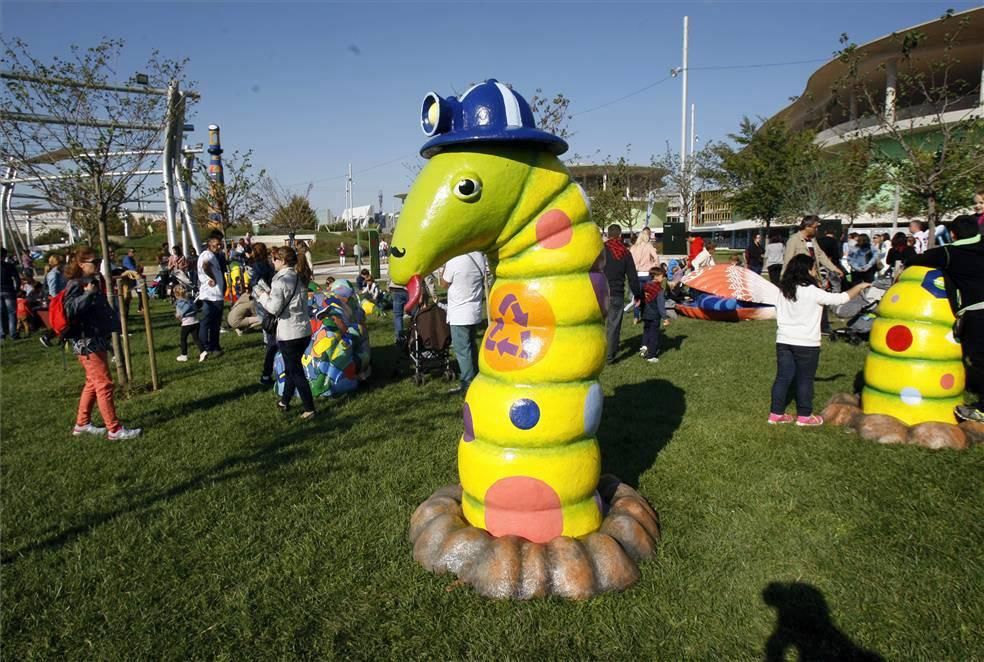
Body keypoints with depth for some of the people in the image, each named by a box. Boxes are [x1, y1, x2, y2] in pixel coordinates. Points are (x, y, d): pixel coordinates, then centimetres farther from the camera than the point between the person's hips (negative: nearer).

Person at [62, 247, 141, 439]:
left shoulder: (94, 281, 14)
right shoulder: (76, 285, -12)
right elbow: (70, 310, -25)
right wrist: (87, 294, -31)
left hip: (97, 340, 10)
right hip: (87, 342, -10)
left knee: (93, 383, 16)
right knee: (104, 383, -8)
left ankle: (82, 424, 28)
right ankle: (114, 429, -4)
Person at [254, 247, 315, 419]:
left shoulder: (280, 280, -15)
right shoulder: (300, 277, 9)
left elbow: (274, 308, -17)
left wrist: (262, 295, -2)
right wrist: (270, 293, 11)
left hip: (289, 333, -8)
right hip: (305, 331, 8)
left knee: (295, 371, 1)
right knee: (293, 367, 20)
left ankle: (309, 409, 2)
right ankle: (284, 401, 33)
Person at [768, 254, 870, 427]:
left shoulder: (783, 290, 2)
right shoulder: (812, 292, -15)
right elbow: (840, 298, -8)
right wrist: (859, 287, 6)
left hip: (783, 340, 5)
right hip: (806, 343, -5)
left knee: (783, 377, 10)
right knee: (805, 379, 7)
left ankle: (776, 414, 15)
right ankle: (804, 416, 17)